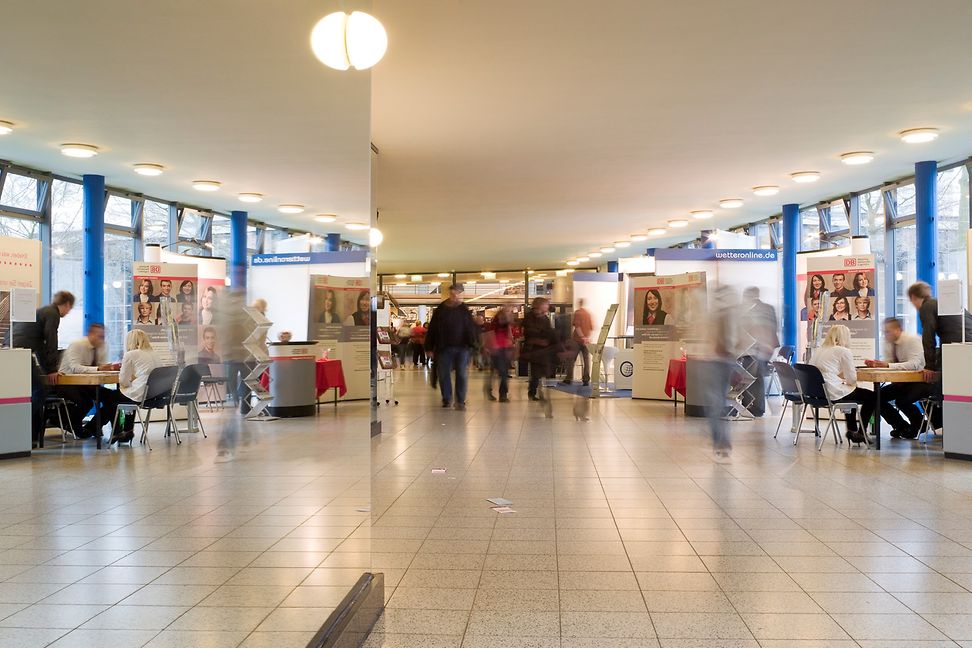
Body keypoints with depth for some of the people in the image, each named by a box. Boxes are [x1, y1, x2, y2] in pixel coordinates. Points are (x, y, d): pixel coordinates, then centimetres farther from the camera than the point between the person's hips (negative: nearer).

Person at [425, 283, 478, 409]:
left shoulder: (465, 310, 4)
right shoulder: (440, 310, 3)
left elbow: (471, 329, 1)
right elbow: (432, 330, 4)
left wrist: (472, 344, -11)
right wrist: (429, 348, 1)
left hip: (462, 348, -1)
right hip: (444, 347, 1)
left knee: (462, 375, 0)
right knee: (443, 375, 6)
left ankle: (460, 401, 8)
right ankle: (446, 400, 20)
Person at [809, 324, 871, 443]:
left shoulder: (819, 350, 15)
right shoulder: (844, 351, -6)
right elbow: (852, 379, -5)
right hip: (832, 394, -8)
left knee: (851, 392, 35)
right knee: (870, 396, 14)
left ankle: (852, 430, 36)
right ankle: (861, 433, 22)